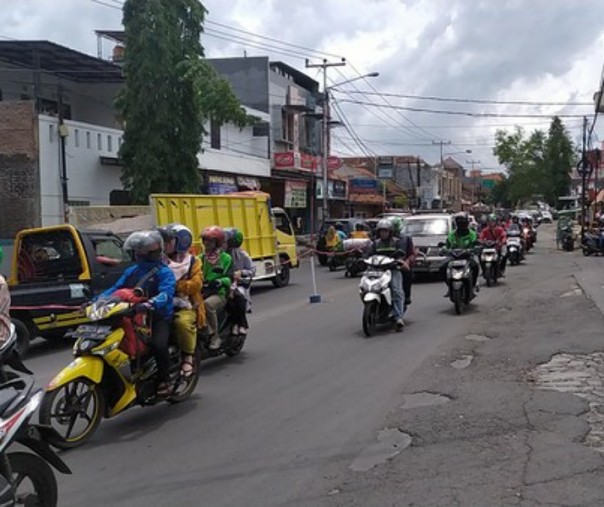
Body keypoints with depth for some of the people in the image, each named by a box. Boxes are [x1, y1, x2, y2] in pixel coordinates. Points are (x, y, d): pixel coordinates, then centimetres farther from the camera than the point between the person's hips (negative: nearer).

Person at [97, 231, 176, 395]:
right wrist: (97, 300, -8)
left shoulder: (164, 272, -6)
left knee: (158, 344, -31)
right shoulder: (131, 271, 16)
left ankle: (165, 381, -10)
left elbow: (166, 293, -22)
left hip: (159, 318, -6)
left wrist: (149, 304, -42)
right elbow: (116, 288, 10)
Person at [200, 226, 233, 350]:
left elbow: (229, 278, -5)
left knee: (207, 304, -37)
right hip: (201, 292, 4)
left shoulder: (226, 258, 6)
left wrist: (220, 281, -26)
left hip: (218, 293, -4)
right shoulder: (201, 258, 21)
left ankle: (215, 337, -26)